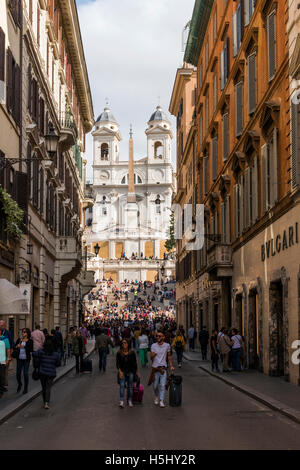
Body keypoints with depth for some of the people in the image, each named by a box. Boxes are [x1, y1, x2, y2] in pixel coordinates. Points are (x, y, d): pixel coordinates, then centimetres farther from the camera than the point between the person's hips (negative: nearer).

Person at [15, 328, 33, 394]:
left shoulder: (30, 341, -3)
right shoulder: (19, 339, 7)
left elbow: (31, 350, -12)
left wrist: (24, 347, -23)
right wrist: (17, 346, -15)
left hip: (26, 359, -3)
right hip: (19, 358, 3)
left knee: (25, 373, -8)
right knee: (18, 373, 5)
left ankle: (26, 388, 7)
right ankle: (19, 384, 35)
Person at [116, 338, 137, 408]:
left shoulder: (132, 352, -2)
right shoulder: (119, 353, -2)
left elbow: (134, 363, 5)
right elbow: (117, 363, -2)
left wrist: (136, 371, 7)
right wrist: (120, 371, -12)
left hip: (130, 372, 1)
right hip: (122, 372, -1)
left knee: (130, 386, 4)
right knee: (122, 385, -12)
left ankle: (130, 401, 13)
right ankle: (121, 402, -17)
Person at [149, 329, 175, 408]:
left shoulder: (167, 345, 2)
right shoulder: (153, 346, 2)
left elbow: (169, 356, 13)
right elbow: (151, 357, 1)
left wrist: (171, 366, 8)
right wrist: (152, 355, -23)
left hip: (163, 368, -1)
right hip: (155, 368, 1)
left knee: (163, 385, -10)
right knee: (155, 385, 10)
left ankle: (161, 401, -8)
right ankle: (156, 397, 35)